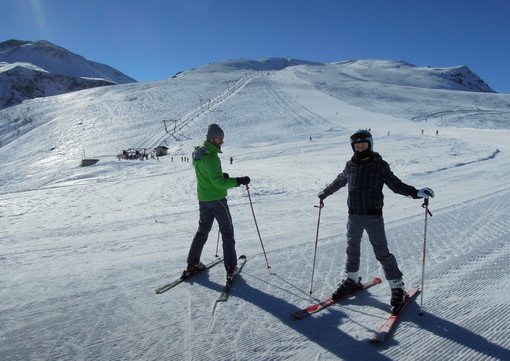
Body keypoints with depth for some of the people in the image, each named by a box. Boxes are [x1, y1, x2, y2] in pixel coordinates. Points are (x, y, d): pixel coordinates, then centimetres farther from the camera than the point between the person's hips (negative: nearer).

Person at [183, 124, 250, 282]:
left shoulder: (198, 153, 9)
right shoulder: (210, 156, -21)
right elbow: (218, 181, -26)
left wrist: (221, 176, 8)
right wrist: (238, 181, -22)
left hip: (203, 198, 9)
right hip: (216, 199, -8)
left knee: (203, 230, 18)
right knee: (227, 232, 3)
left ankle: (192, 264, 23)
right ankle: (231, 268, 8)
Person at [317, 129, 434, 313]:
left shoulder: (380, 165, -6)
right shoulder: (350, 165, 4)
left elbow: (396, 184, -4)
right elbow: (339, 181, 20)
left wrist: (416, 193, -19)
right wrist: (325, 193, 32)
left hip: (374, 216, -4)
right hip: (354, 216, 4)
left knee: (382, 252, -2)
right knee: (352, 249, 16)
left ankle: (397, 287, 14)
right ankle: (352, 280, 35)